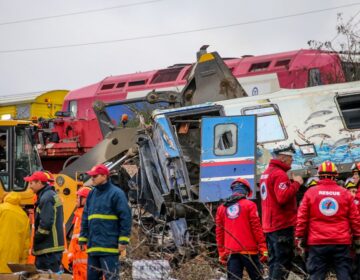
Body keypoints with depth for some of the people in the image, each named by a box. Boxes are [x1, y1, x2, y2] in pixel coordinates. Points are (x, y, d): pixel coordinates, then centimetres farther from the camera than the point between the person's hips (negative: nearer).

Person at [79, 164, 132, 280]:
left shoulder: (116, 193, -5)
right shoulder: (92, 194, 17)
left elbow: (125, 217, -9)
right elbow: (85, 219, 21)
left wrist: (123, 240, -12)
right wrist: (82, 239, 15)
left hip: (109, 247, -8)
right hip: (93, 246, 8)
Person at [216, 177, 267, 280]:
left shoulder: (221, 208, 9)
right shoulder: (249, 205, -3)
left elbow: (219, 232, 11)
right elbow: (257, 228, -6)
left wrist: (221, 252, 17)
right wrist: (263, 248, -2)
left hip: (230, 252, 3)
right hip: (248, 250, -3)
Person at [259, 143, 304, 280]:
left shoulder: (266, 173, 17)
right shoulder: (280, 174, -14)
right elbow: (283, 197, -25)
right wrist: (296, 183, -15)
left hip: (269, 226, 10)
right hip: (282, 225, -10)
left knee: (274, 261, 14)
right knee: (283, 263, -8)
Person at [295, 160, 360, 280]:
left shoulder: (310, 192, 0)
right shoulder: (345, 193, 2)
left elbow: (302, 218, 1)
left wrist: (299, 237, 9)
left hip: (317, 243, 0)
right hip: (342, 243, 0)